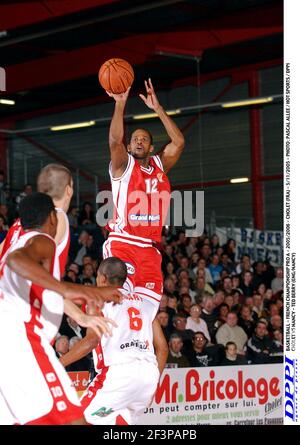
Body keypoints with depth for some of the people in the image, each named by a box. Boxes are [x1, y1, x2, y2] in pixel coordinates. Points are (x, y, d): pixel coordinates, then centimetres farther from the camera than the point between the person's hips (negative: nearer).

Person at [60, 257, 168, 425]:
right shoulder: (146, 304, 25)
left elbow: (92, 340, -7)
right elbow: (162, 348, 20)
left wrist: (58, 364, -6)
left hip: (120, 372, -6)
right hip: (149, 373, 6)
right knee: (120, 421, 22)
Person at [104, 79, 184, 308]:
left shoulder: (159, 165, 17)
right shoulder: (123, 166, 5)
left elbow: (179, 141, 3)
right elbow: (115, 140, -15)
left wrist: (157, 108, -2)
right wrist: (120, 103, -21)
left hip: (151, 249, 5)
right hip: (122, 245, -5)